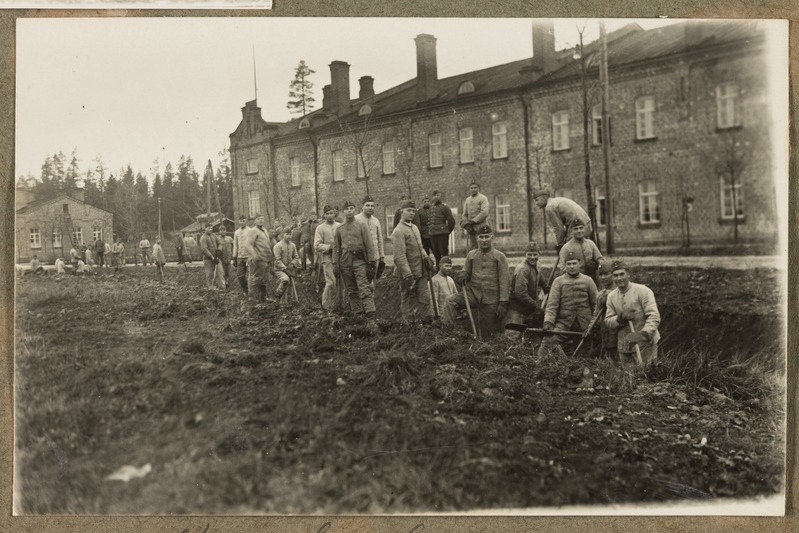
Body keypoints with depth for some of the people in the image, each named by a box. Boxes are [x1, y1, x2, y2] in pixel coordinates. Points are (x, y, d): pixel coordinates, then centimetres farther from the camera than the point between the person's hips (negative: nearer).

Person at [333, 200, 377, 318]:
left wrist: (371, 263, -6)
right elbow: (336, 248, 13)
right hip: (345, 262, 4)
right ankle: (357, 313, 12)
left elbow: (369, 245, 0)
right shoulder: (339, 229, 12)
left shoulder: (361, 226, 4)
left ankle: (371, 313, -19)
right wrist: (335, 264, 5)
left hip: (359, 260, -3)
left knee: (364, 288, -13)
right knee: (351, 290, 6)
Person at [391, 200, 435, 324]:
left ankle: (428, 323, 14)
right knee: (408, 301, 4)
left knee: (425, 299, 7)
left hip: (420, 272, 8)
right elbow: (400, 256, -20)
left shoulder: (415, 227, 14)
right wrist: (408, 275, -24)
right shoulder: (398, 231, -14)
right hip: (407, 273, -8)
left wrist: (425, 257, 7)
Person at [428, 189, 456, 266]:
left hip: (442, 234, -6)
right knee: (436, 253, 12)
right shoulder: (431, 208, 14)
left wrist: (447, 231, 2)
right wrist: (429, 230, 14)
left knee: (444, 253, -5)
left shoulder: (445, 207, -5)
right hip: (432, 234, 6)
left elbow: (451, 221, -4)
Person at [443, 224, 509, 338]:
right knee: (450, 301, -21)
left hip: (491, 300, -2)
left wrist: (503, 302, -12)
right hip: (473, 294, 3)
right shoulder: (471, 254, 8)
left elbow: (504, 281, -5)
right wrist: (464, 276, -8)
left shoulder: (499, 256, -1)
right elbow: (466, 272, 19)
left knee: (489, 333, 2)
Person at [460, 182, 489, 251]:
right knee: (472, 247, 3)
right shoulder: (467, 200, 16)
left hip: (480, 227, -5)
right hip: (471, 227, 5)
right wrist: (466, 224, -3)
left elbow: (484, 213, -13)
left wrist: (473, 221, -16)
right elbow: (464, 214, 16)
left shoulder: (483, 198, -1)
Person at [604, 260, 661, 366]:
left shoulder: (643, 291, -10)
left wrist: (644, 334, -30)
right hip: (623, 346, 5)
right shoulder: (611, 296, 7)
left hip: (644, 344, -5)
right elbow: (607, 321, 6)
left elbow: (654, 317, -17)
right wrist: (620, 318, -15)